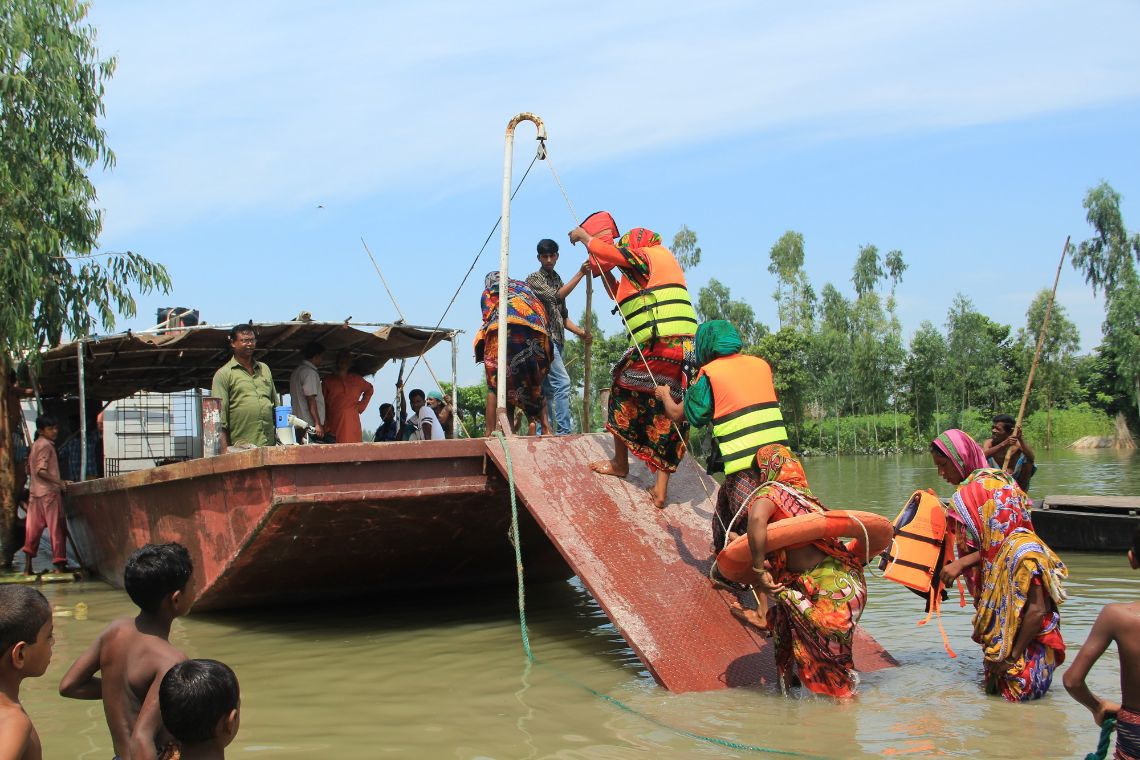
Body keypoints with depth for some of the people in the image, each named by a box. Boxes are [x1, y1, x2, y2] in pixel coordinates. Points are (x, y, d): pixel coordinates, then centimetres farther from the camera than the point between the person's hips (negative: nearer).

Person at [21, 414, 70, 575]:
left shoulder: (35, 445, 16)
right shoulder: (46, 445, -11)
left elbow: (29, 470, 19)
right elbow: (41, 471, -20)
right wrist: (59, 482, -21)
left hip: (35, 492, 9)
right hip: (49, 492, -9)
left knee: (33, 529, 7)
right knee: (57, 528, -3)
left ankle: (28, 566, 4)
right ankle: (59, 565, -3)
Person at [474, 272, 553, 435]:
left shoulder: (488, 293, 26)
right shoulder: (524, 286, 34)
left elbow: (488, 318, 13)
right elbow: (542, 310, 22)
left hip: (502, 329, -3)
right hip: (535, 332, 3)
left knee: (496, 385, -5)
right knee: (532, 384, 12)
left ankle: (490, 432, -15)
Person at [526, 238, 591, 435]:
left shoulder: (558, 281, 20)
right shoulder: (534, 278, -2)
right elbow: (556, 296, -17)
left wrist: (580, 332, 7)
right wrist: (580, 274, -19)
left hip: (556, 340, 8)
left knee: (548, 388, 7)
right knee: (562, 382, -18)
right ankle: (564, 431, -22)